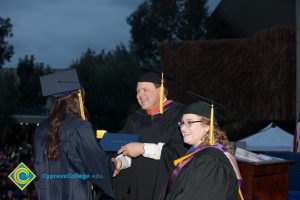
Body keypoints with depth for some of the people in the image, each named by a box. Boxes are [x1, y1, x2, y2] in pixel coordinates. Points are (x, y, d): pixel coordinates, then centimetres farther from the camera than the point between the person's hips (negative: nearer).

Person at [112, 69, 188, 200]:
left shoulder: (179, 114, -8)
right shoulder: (135, 120, 12)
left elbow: (182, 149, -19)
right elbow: (127, 154, 10)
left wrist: (143, 148, -18)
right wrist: (120, 162, -12)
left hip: (169, 185, -5)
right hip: (140, 187, 5)